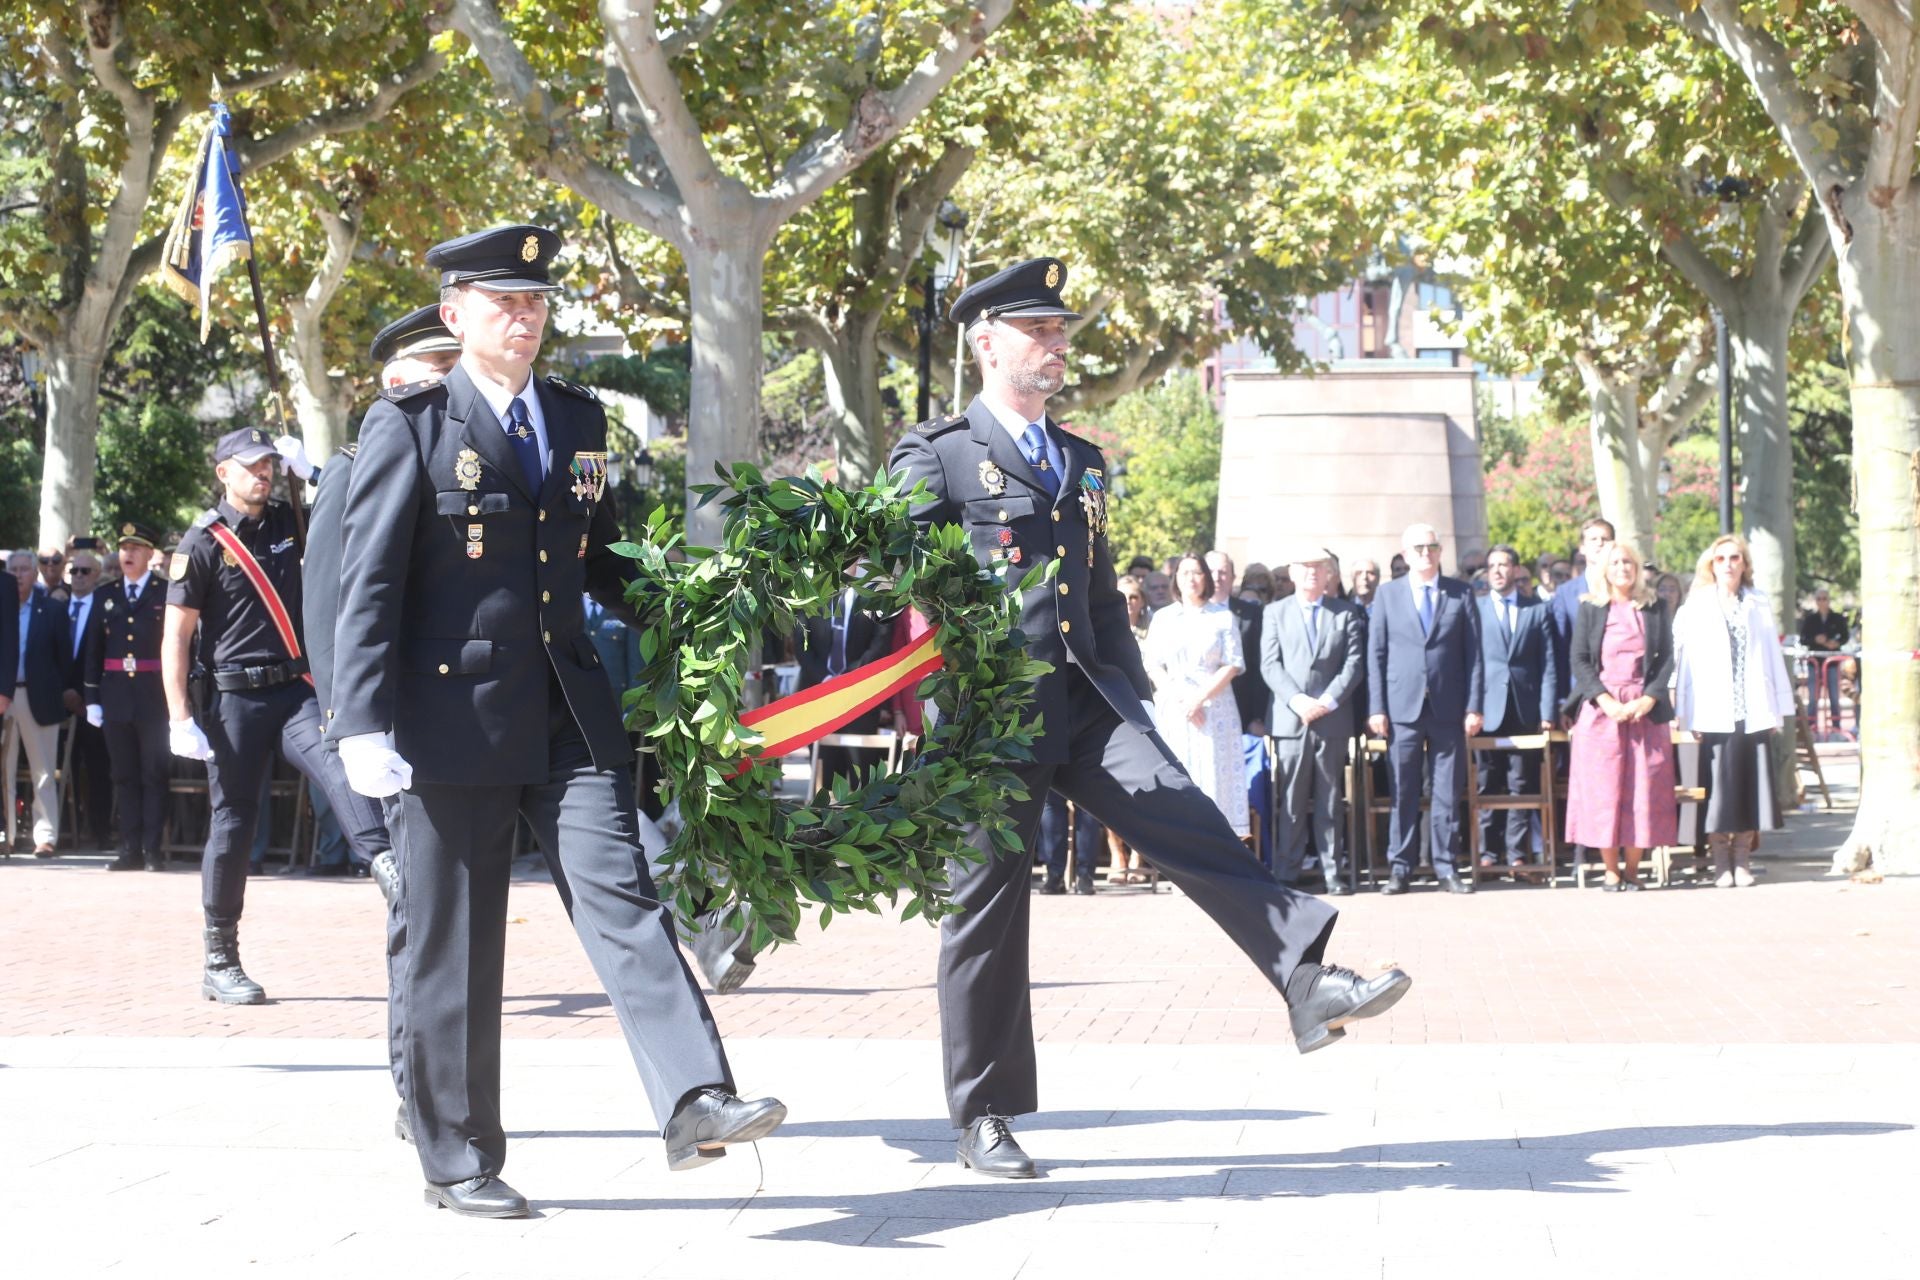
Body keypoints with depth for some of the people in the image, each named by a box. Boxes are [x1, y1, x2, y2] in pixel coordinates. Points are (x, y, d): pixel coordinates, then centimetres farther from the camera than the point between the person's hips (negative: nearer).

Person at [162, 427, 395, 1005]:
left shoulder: (286, 522, 10)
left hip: (296, 690, 4)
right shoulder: (203, 542, -4)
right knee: (233, 821, 2)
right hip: (236, 699, -4)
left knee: (338, 766, -24)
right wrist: (180, 719, -13)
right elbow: (175, 636, -5)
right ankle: (220, 964, 12)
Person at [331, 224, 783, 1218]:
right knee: (453, 946, 3)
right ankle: (457, 1160, 13)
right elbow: (368, 582, -8)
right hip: (452, 717, -4)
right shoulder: (410, 425, -3)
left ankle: (694, 1104, -23)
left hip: (570, 715, 4)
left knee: (620, 893, -11)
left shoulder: (577, 419, 13)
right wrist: (364, 724, -16)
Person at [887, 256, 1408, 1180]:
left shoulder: (1081, 464, 21)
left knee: (1184, 819, -17)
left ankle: (1310, 983, -30)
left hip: (1087, 696, 5)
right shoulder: (935, 457, 0)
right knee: (988, 906, 1)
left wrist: (1133, 701, 18)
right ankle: (983, 1120, 10)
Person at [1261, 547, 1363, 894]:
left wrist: (1327, 701, -11)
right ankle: (1286, 872, 0)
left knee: (1329, 799, 3)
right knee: (1291, 800, -2)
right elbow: (1270, 665, 3)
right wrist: (1297, 700, -12)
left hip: (1333, 718, 0)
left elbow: (1354, 663, 2)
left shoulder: (1347, 614, 10)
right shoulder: (1275, 613, 11)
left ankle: (1332, 872, 4)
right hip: (1290, 719, 0)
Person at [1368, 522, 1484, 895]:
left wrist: (1474, 707, -3)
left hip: (1448, 709, 0)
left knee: (1447, 792, 3)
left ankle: (1447, 868, 9)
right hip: (1402, 708, 0)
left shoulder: (1460, 594, 7)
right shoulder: (1388, 595, 8)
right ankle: (1400, 867, 7)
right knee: (1403, 793, 1)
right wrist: (1376, 708, -2)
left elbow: (1473, 654, 5)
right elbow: (1375, 654, 6)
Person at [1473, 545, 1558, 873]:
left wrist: (1547, 713, -2)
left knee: (1521, 786, 3)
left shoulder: (1538, 611, 11)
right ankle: (1487, 852, 4)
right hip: (1488, 709, -1)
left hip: (1525, 711, 1)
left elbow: (1548, 666, 7)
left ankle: (1517, 853, 5)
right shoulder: (1474, 609, 8)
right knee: (1487, 786, 0)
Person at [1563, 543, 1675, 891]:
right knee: (1602, 789, -5)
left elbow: (1666, 659, 5)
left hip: (1644, 709, 1)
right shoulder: (1590, 609, 6)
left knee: (1642, 788, -3)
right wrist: (1605, 700, -13)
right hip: (1600, 710, -1)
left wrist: (1649, 698, -10)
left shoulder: (1654, 609, 9)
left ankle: (1632, 871, 3)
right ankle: (1611, 871, 0)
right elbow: (1579, 660, 0)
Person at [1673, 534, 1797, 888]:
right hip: (1714, 712, -2)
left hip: (1753, 712, 2)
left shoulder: (1759, 606, 11)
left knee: (1751, 784, 1)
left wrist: (1778, 709, 5)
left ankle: (1742, 859, 8)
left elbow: (1772, 656, 10)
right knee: (1717, 785, -3)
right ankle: (1720, 861, 3)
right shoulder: (1697, 607, 6)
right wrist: (1687, 712, -5)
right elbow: (1686, 657, 2)